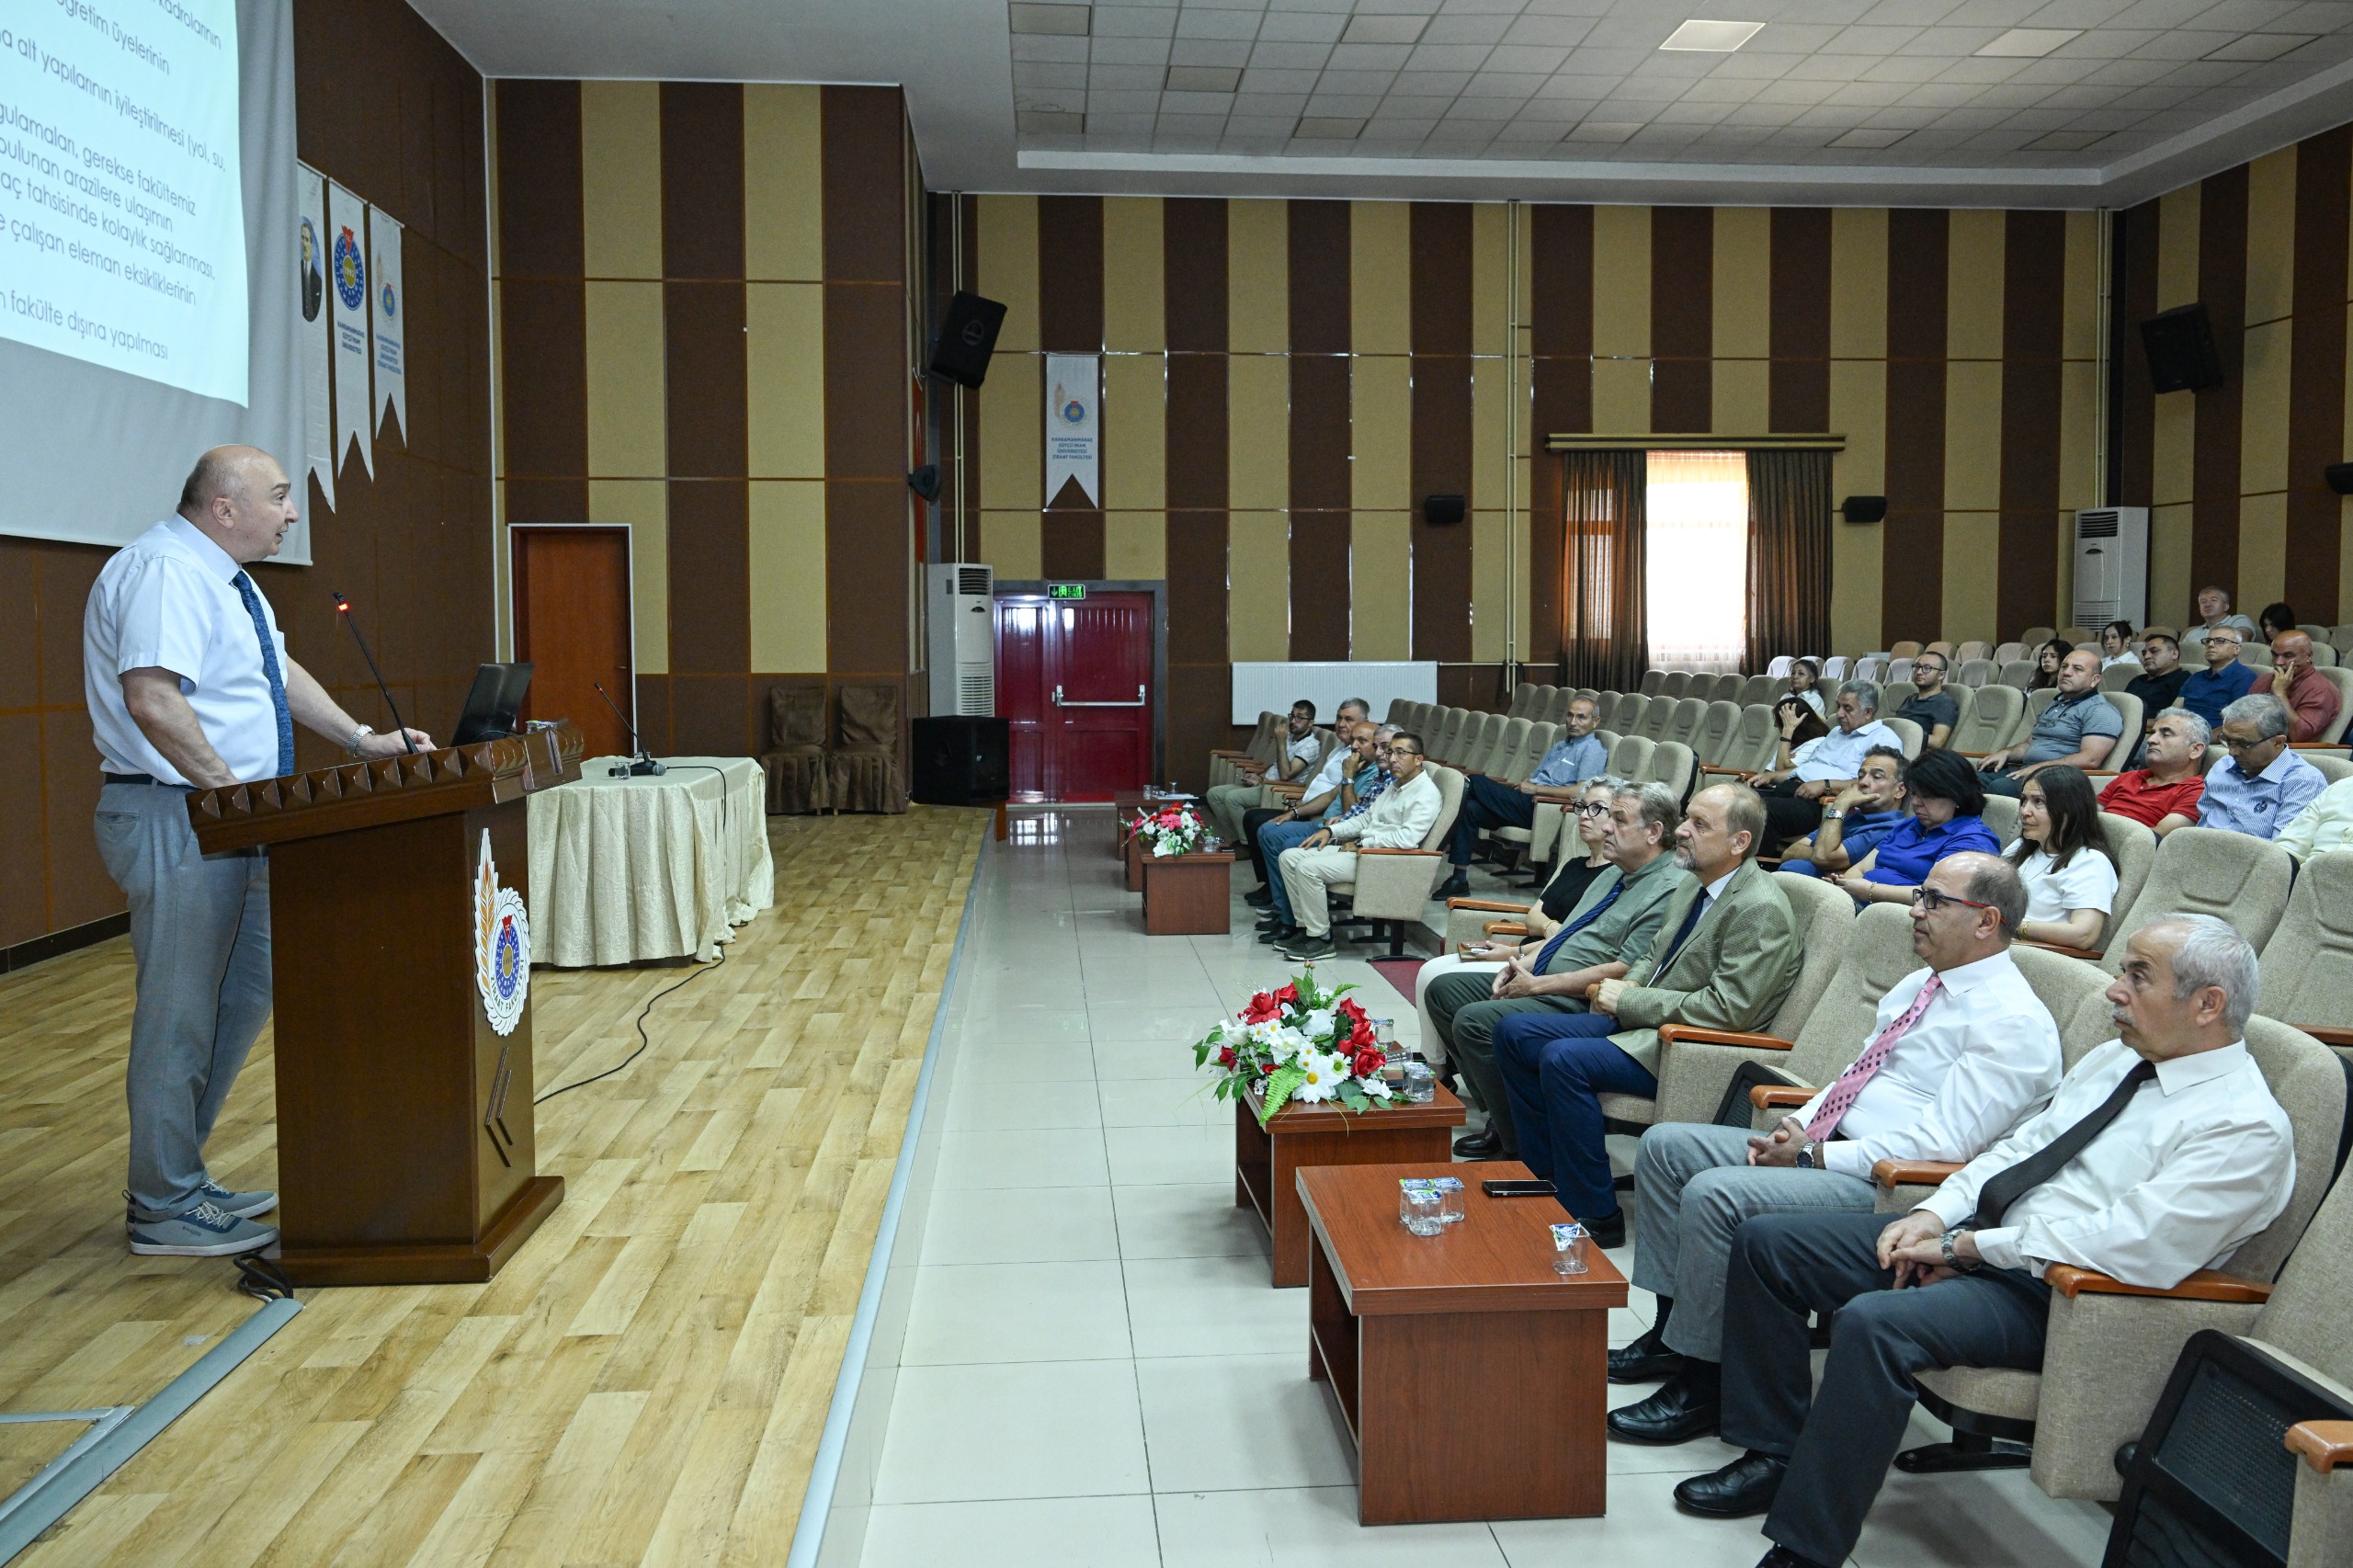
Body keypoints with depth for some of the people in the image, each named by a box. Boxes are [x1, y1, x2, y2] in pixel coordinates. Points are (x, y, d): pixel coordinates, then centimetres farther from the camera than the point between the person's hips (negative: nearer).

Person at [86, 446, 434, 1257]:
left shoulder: (222, 576, 16)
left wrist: (361, 739, 13)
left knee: (247, 995, 16)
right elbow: (151, 702, -29)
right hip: (176, 820, -11)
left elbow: (280, 671, 22)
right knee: (181, 1016, -1)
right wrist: (230, 789, -24)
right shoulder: (164, 571, -19)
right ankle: (165, 1209, 11)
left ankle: (179, 1175, 27)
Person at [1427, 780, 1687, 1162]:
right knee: (1444, 990, 9)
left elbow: (1625, 972, -23)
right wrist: (1522, 964, 2)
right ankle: (1499, 1115, 7)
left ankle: (1519, 1151, -13)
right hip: (1537, 981, 11)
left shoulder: (1669, 892, -16)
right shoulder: (1614, 875, 16)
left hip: (1581, 1003, -11)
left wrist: (1537, 985, -18)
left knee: (1474, 1020, -25)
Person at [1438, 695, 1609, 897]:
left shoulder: (1593, 749, -1)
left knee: (1474, 782, -17)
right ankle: (1460, 878, -16)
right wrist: (1521, 785, 4)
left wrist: (1536, 789, -12)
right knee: (1470, 808, -14)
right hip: (1526, 804, 8)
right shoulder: (1561, 745, 27)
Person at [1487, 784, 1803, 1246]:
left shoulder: (1762, 911, -19)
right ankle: (1547, 1176, 11)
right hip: (1644, 1021, 10)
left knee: (1564, 1060, -28)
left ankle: (1595, 1216, -15)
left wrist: (1631, 1001, -18)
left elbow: (1728, 1008, -24)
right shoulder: (1694, 884, 10)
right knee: (1513, 1033, 3)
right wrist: (1627, 988, -1)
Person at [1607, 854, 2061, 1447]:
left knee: (1715, 1193, -27)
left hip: (1889, 1186, -10)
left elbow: (1944, 1143, -22)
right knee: (1665, 1145, 3)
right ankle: (1670, 1331, 10)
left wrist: (1813, 1157, -20)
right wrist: (1797, 1127, 2)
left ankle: (1700, 1382, -11)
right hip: (1825, 1146, 10)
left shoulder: (2012, 1023, -14)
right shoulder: (1917, 986, 16)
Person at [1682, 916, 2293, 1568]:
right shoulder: (2113, 1058, 14)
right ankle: (1773, 1456, 9)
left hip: (2048, 1297, -9)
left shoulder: (2248, 1128, -14)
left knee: (1873, 1322, -35)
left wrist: (1962, 1248, -18)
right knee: (1765, 1240, 0)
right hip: (1976, 1234, 9)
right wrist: (1933, 1215, 0)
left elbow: (2130, 1245, -24)